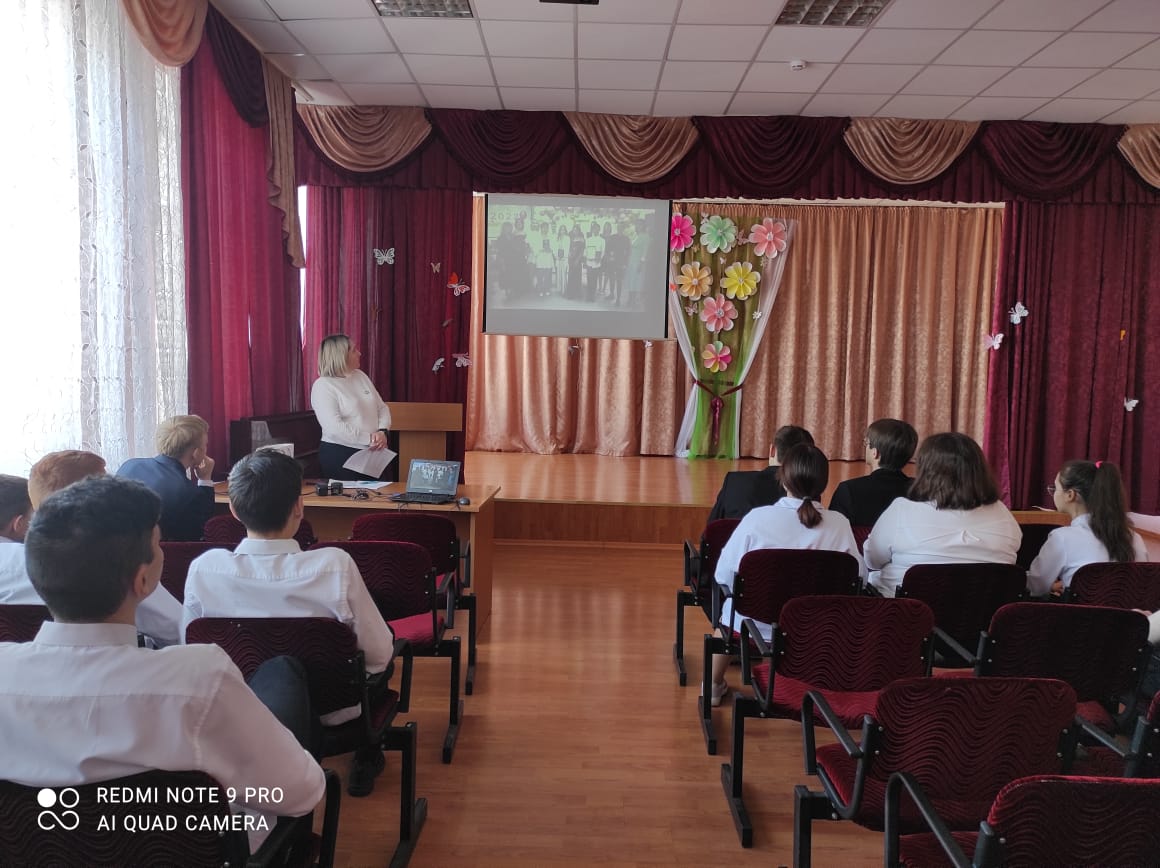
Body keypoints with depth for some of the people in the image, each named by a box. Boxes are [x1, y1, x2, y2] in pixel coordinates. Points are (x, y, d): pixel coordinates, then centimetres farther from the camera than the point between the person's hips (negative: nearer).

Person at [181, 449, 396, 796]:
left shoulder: (204, 569, -22)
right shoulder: (335, 565, -31)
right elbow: (379, 654, -20)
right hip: (330, 713, -3)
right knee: (386, 639, 25)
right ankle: (367, 758, 34)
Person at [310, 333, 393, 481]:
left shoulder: (360, 376, 12)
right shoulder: (323, 385, -9)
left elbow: (382, 408, 12)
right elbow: (334, 427, -19)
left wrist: (383, 432, -8)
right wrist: (368, 438, -20)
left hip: (374, 452, 6)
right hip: (340, 455, -6)